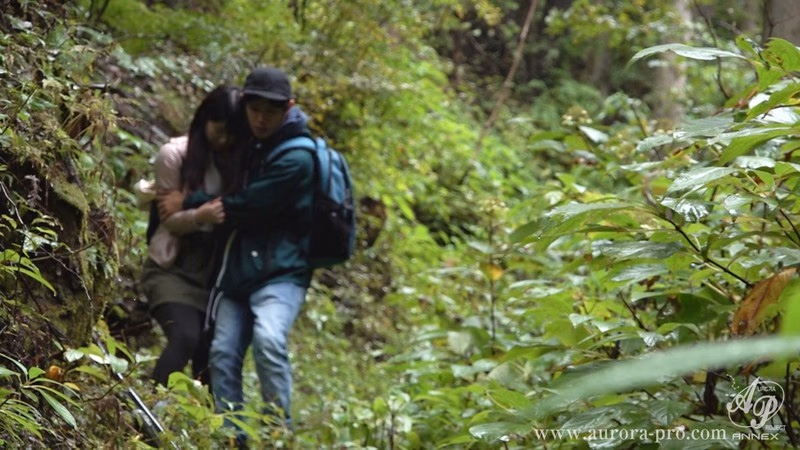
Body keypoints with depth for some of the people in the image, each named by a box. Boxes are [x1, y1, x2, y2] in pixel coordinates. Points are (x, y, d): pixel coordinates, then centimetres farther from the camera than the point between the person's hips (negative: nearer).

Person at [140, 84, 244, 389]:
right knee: (185, 336, -24)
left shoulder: (237, 160, 5)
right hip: (174, 266, -3)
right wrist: (200, 216, -23)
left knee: (211, 351, -3)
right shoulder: (175, 154, -2)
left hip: (214, 268, 3)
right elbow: (169, 218, -4)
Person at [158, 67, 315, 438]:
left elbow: (246, 206, -15)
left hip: (281, 271, -8)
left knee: (268, 340, -29)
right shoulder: (249, 146, 14)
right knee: (223, 352, -4)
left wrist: (189, 204, -7)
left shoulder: (296, 159, -12)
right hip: (238, 272, 8)